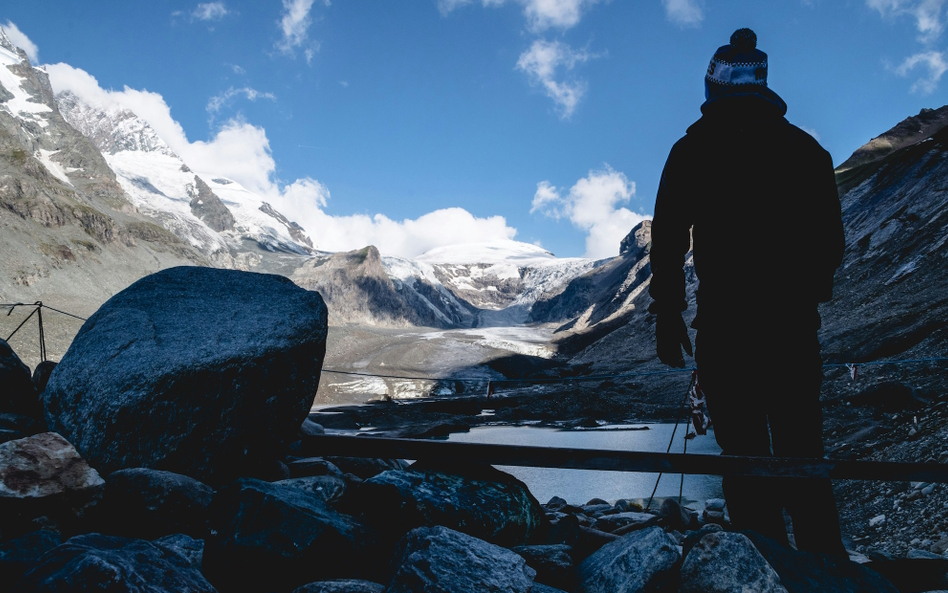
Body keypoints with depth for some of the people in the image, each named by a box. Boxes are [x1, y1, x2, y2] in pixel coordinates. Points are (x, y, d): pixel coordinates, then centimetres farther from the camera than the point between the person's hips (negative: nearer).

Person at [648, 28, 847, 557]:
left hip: (726, 320, -2)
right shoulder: (805, 147, 8)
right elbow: (832, 239, 11)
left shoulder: (693, 150, 1)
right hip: (794, 320, 3)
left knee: (745, 454, 3)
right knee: (802, 454, 11)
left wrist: (667, 313, 5)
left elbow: (668, 239, -2)